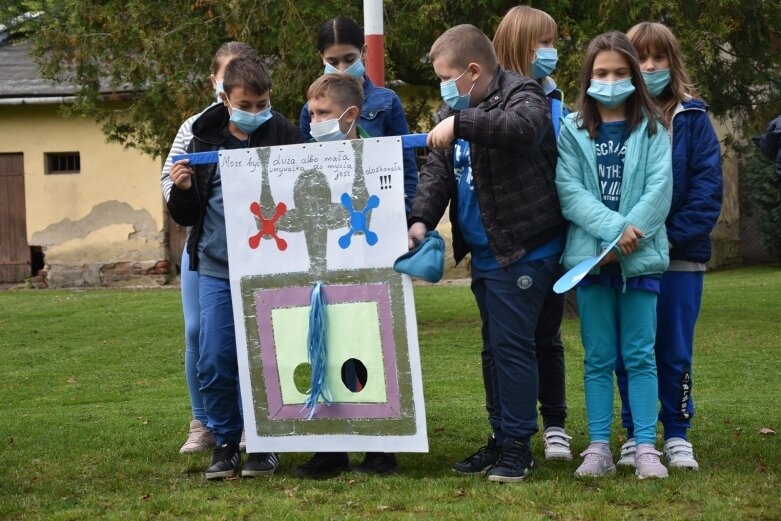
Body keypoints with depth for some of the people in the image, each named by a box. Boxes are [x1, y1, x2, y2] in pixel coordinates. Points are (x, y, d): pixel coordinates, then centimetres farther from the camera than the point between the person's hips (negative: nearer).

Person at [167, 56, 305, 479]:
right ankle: (225, 443, 14)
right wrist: (182, 189, -8)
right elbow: (185, 215, 12)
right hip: (216, 269, 2)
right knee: (214, 361, 0)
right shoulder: (204, 139, 6)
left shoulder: (285, 135, -2)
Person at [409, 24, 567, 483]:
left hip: (524, 250, -9)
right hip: (485, 252, 9)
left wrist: (459, 123, -38)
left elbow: (523, 126, -37)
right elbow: (437, 170, 6)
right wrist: (421, 220, -10)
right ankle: (501, 440, 23)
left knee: (512, 344, -9)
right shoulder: (456, 109, 13)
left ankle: (518, 448, -3)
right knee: (497, 346, 14)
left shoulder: (522, 95, -12)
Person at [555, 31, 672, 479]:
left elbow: (660, 188, -5)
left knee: (640, 355, 2)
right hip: (590, 254, 1)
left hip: (641, 256, -1)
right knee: (599, 358, 5)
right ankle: (599, 448, 8)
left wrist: (630, 235, -16)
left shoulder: (651, 130, 5)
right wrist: (613, 229, -17)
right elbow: (569, 190, -5)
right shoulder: (573, 131, 6)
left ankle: (646, 448, 4)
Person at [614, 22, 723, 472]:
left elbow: (708, 184, -4)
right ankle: (634, 435, 17)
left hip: (681, 257, -1)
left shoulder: (692, 117, 1)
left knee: (675, 352, 6)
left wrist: (675, 233, -15)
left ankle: (678, 435, 18)